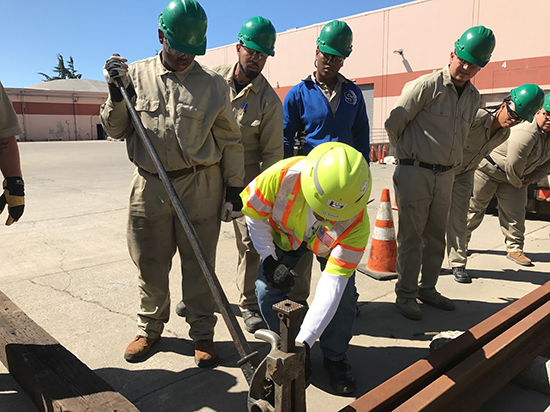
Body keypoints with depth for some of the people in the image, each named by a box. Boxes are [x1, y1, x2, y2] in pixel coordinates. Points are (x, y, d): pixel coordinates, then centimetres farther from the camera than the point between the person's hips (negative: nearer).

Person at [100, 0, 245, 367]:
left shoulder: (213, 84, 3)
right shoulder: (136, 75, 6)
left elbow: (230, 140, 5)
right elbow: (115, 130, 9)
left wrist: (234, 185, 3)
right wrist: (117, 93, -7)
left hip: (200, 187, -1)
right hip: (149, 186, 2)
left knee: (199, 265, 6)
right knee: (150, 264, 12)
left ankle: (202, 333, 23)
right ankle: (150, 328, 33)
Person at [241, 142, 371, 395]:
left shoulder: (356, 224, -40)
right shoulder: (283, 176, -42)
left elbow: (332, 284, -39)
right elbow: (253, 213, -20)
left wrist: (305, 339, -43)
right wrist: (269, 259, -25)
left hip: (331, 246, 0)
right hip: (285, 236, 1)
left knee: (343, 293, -19)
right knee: (267, 289, -14)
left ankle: (335, 357, 10)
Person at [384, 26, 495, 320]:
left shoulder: (473, 97, 10)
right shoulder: (425, 86, -11)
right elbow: (393, 124, -6)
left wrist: (447, 163, 17)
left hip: (445, 175, 7)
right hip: (414, 172, -6)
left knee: (436, 237, 14)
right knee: (411, 238, 1)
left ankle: (427, 288, 30)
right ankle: (405, 294, 14)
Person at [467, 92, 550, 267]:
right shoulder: (526, 133, -30)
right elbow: (513, 165, -29)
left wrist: (532, 177, -3)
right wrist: (517, 183, -12)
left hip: (515, 176, 8)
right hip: (489, 168, -8)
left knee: (515, 212, 3)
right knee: (474, 206, 4)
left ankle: (515, 249, 10)